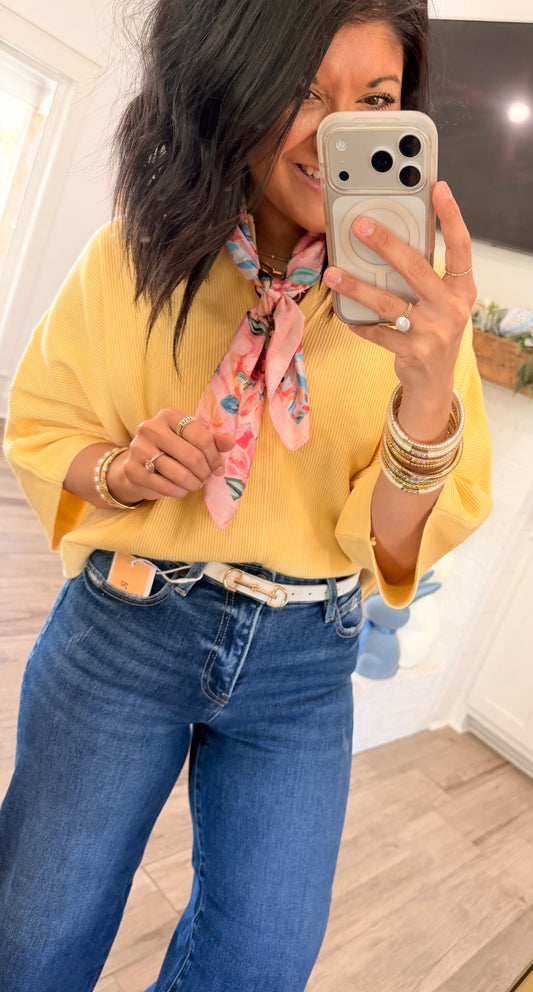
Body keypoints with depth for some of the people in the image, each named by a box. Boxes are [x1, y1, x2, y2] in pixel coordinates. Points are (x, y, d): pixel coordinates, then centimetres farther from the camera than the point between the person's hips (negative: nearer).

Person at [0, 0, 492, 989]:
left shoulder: (415, 289, -8)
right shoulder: (134, 255, -8)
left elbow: (401, 547, -12)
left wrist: (430, 387, -31)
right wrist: (121, 469, -19)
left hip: (305, 664, 1)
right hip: (123, 630, 0)